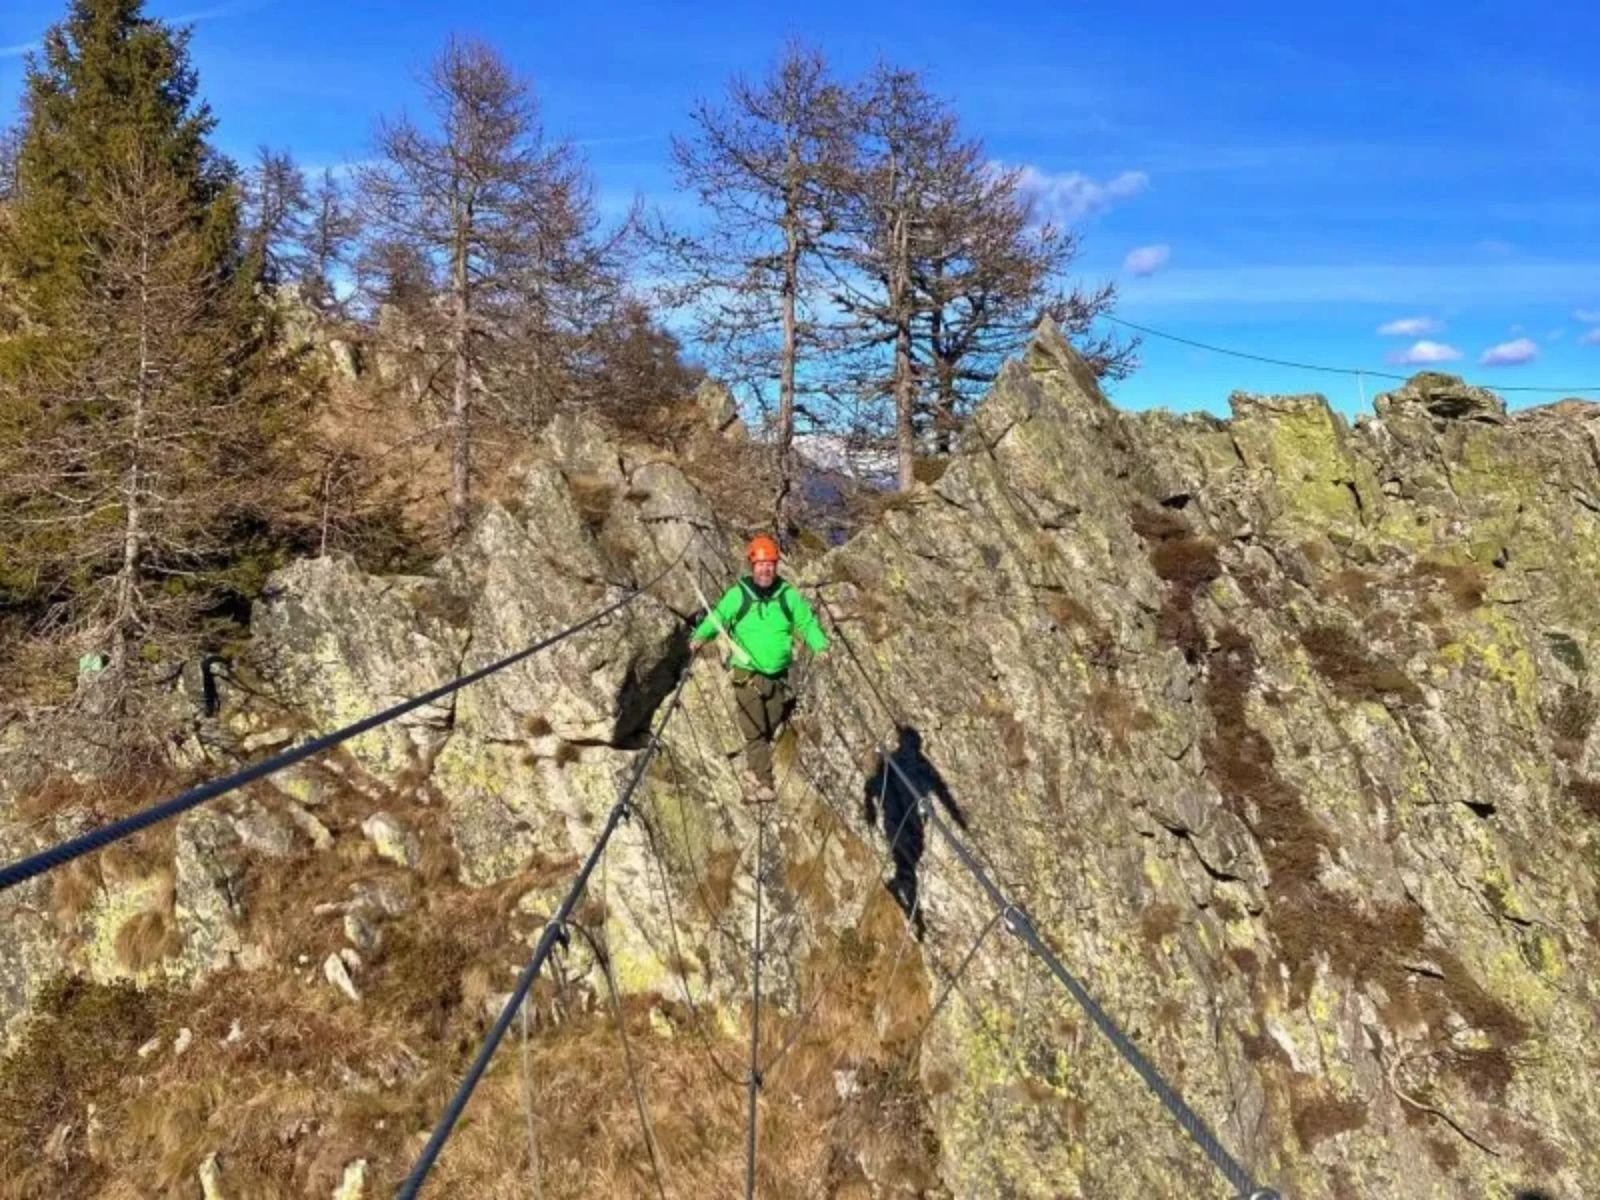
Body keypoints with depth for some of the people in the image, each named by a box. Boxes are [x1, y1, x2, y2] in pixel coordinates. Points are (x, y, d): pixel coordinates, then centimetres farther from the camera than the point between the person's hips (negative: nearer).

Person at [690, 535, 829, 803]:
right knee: (755, 732, -8)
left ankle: (753, 777, 25)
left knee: (768, 731, 10)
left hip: (778, 677, 3)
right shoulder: (737, 595, -2)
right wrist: (700, 636, -12)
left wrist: (821, 647, -5)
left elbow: (808, 622, 9)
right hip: (748, 676, -3)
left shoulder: (788, 596, 2)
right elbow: (716, 618, 5)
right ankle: (763, 785, -5)